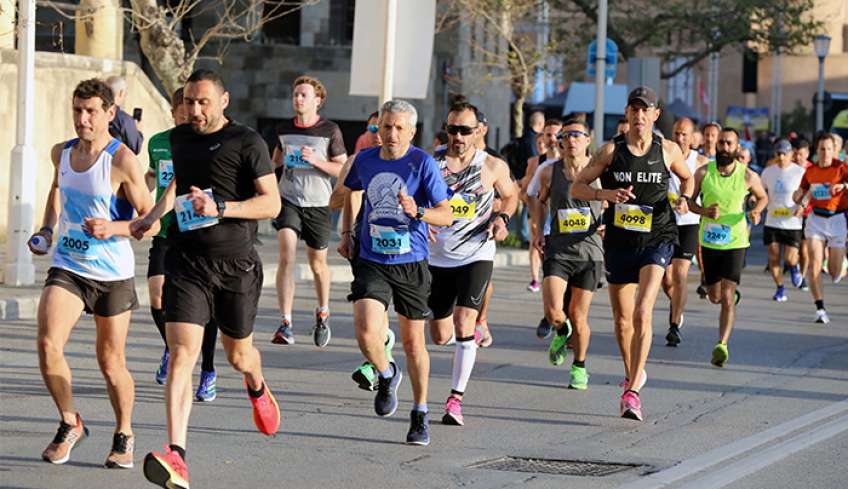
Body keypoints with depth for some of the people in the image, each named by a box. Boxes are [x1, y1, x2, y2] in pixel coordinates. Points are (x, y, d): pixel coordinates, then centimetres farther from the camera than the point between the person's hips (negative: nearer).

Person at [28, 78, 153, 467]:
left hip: (112, 273, -4)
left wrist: (113, 228, -28)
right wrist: (47, 228, 14)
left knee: (111, 363, 6)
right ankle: (69, 424, 5)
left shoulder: (122, 161, -14)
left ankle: (124, 435, 30)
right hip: (67, 266, 4)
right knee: (47, 345, -16)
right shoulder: (62, 153, 4)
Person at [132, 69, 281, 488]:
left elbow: (271, 203, -12)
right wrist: (154, 215, 17)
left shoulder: (247, 142, -7)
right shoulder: (180, 138, 10)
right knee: (181, 354, -14)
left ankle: (257, 388, 55)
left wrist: (220, 207, -23)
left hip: (236, 264, -2)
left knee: (237, 353, 15)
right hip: (186, 262, 3)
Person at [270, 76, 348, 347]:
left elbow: (343, 169, -4)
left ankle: (323, 313, 38)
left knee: (317, 263, 11)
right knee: (286, 256, -17)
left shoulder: (330, 130, -5)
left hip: (317, 204, -1)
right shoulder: (284, 128, 6)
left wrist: (316, 161, -17)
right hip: (288, 200, 1)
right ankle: (285, 324, -20)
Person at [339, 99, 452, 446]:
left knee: (413, 342, 8)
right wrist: (346, 233, 19)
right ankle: (386, 375, 15)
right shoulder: (365, 160, 2)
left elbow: (446, 215, -12)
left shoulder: (423, 164, -9)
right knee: (367, 333, -18)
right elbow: (351, 190, 25)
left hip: (411, 264, -2)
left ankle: (420, 415, 24)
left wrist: (418, 212, -30)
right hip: (371, 262, 2)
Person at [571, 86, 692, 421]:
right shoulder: (611, 151, -2)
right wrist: (606, 194, -17)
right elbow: (577, 187, 1)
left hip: (656, 240, -2)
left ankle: (632, 392, -20)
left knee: (642, 314, -19)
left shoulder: (667, 150, 0)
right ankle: (633, 375, 36)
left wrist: (684, 198, -2)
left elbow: (687, 177, 19)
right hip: (619, 241, 2)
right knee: (622, 319, 11)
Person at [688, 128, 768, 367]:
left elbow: (762, 197, 13)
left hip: (735, 242, -3)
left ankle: (722, 345, -15)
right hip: (709, 241, 3)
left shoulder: (748, 176, -6)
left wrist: (757, 211, -9)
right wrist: (704, 211, -16)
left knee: (727, 298, -14)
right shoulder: (703, 172, -4)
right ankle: (734, 293, 51)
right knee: (714, 297, 15)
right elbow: (688, 200, 4)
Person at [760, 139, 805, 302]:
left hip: (792, 223, -3)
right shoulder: (768, 172, 7)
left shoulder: (800, 172, -4)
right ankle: (780, 288, 16)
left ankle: (794, 267, 29)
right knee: (773, 258, -1)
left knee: (790, 258, -8)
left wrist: (802, 206, -18)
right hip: (772, 222, 3)